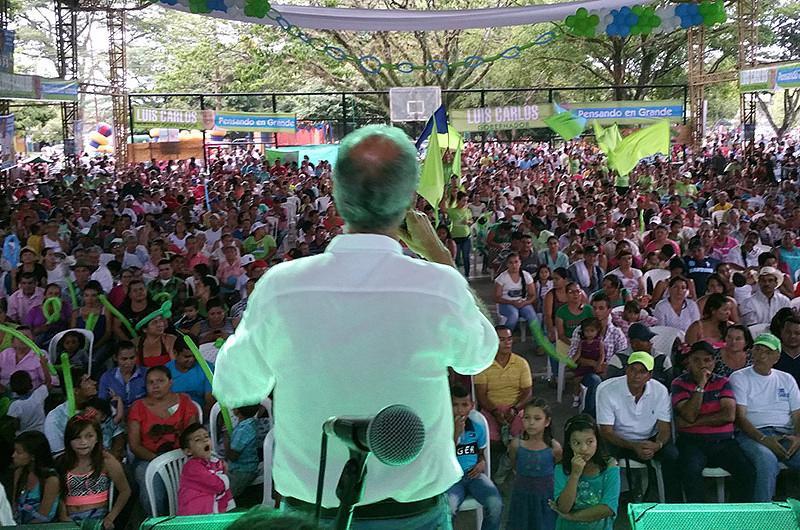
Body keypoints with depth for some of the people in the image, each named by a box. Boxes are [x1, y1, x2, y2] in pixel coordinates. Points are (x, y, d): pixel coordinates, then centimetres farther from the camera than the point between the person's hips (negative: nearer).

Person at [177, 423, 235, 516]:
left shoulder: (217, 462, 11)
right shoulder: (192, 466, -13)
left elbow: (225, 488, 15)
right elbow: (218, 485, -17)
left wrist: (231, 510, 7)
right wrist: (224, 478, 4)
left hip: (217, 513, 8)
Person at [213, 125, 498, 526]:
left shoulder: (279, 286, -17)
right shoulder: (441, 287, -21)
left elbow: (233, 390, -2)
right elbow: (480, 355, 2)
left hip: (308, 507, 1)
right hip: (413, 511, -1)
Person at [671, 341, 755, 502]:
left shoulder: (723, 382, 12)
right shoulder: (679, 384, 5)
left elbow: (729, 415, -4)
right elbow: (690, 415, -10)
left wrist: (694, 422, -6)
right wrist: (700, 385, -11)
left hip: (723, 442, 2)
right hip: (692, 442, -2)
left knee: (747, 471, -22)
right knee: (691, 470, -32)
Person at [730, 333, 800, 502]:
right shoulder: (739, 378, 7)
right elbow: (740, 417, -3)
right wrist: (763, 439, -18)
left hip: (785, 434, 4)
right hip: (753, 434, -4)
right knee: (767, 459, -36)